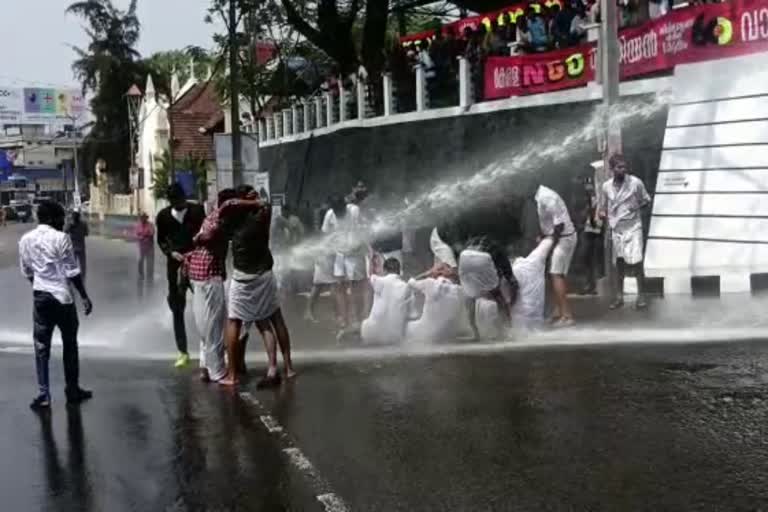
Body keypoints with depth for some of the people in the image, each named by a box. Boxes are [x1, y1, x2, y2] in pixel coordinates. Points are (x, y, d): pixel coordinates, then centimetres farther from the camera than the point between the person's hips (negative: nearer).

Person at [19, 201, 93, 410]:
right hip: (62, 296, -4)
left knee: (41, 347, 7)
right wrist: (84, 297, -5)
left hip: (40, 297, 4)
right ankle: (72, 391, 18)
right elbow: (72, 272, -12)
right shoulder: (61, 238, -12)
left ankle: (43, 395, 5)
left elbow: (26, 271, 11)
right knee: (69, 345, 10)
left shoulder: (25, 240, 3)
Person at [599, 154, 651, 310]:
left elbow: (646, 200, 3)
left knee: (636, 262, -8)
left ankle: (641, 296, 3)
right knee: (619, 262, 10)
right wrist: (602, 213, -10)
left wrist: (637, 207, -14)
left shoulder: (636, 183, -9)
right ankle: (620, 296, 19)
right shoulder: (606, 186, 0)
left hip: (633, 228, -3)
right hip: (616, 229, 3)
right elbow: (603, 206, 11)